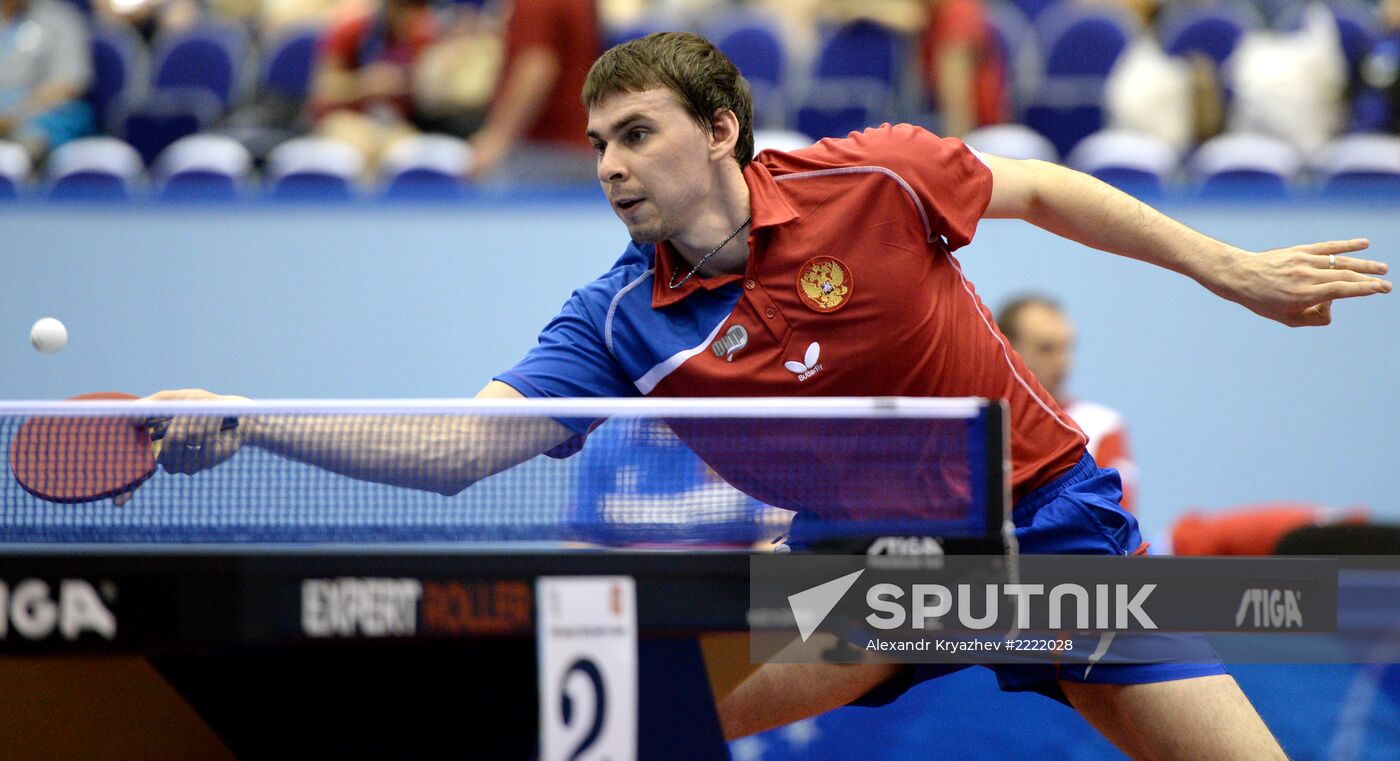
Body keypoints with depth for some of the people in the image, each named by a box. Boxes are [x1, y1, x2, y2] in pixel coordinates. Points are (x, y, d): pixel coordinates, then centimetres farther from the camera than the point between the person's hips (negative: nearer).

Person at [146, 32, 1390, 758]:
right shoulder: (623, 327, -11)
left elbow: (1036, 189, 2)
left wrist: (1229, 271, 6)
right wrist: (246, 423, -27)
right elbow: (456, 448, -16)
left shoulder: (869, 182, -16)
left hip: (1047, 510, -2)